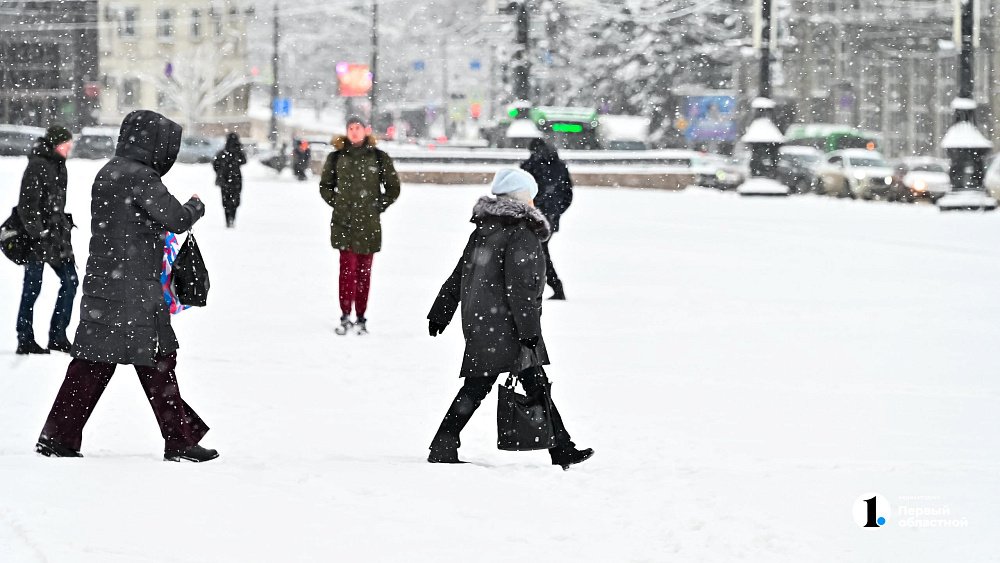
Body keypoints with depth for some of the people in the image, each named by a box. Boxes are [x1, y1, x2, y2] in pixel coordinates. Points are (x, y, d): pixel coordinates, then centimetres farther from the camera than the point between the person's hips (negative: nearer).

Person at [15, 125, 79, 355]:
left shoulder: (58, 166, 13)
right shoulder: (37, 166, -13)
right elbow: (27, 206, -16)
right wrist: (38, 233, -19)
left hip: (56, 234, 9)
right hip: (38, 236, -8)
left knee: (70, 281, 5)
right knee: (32, 288, -2)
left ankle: (57, 336, 13)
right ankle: (25, 341, 5)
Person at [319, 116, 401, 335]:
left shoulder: (379, 158, 4)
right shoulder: (337, 157, 6)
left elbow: (393, 187, 12)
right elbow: (325, 185, 18)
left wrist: (379, 206, 4)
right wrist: (336, 203, 7)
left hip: (369, 224, 0)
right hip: (344, 221, 0)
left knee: (364, 270, 4)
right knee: (348, 268, -7)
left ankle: (361, 318, 12)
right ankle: (345, 317, -4)